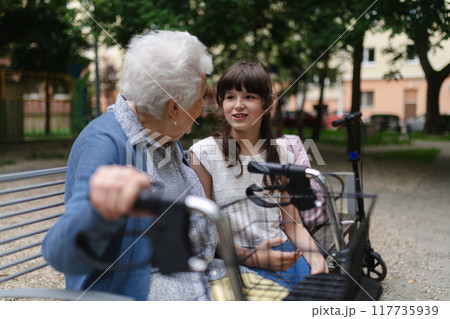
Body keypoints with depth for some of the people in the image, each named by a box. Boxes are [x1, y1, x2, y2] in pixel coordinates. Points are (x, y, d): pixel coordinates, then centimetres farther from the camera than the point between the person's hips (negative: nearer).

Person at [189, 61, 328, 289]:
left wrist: (315, 257, -8)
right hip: (232, 259, -4)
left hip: (282, 251, 5)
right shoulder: (203, 153, -1)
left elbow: (292, 222, 12)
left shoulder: (281, 156, 12)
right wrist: (250, 257, -16)